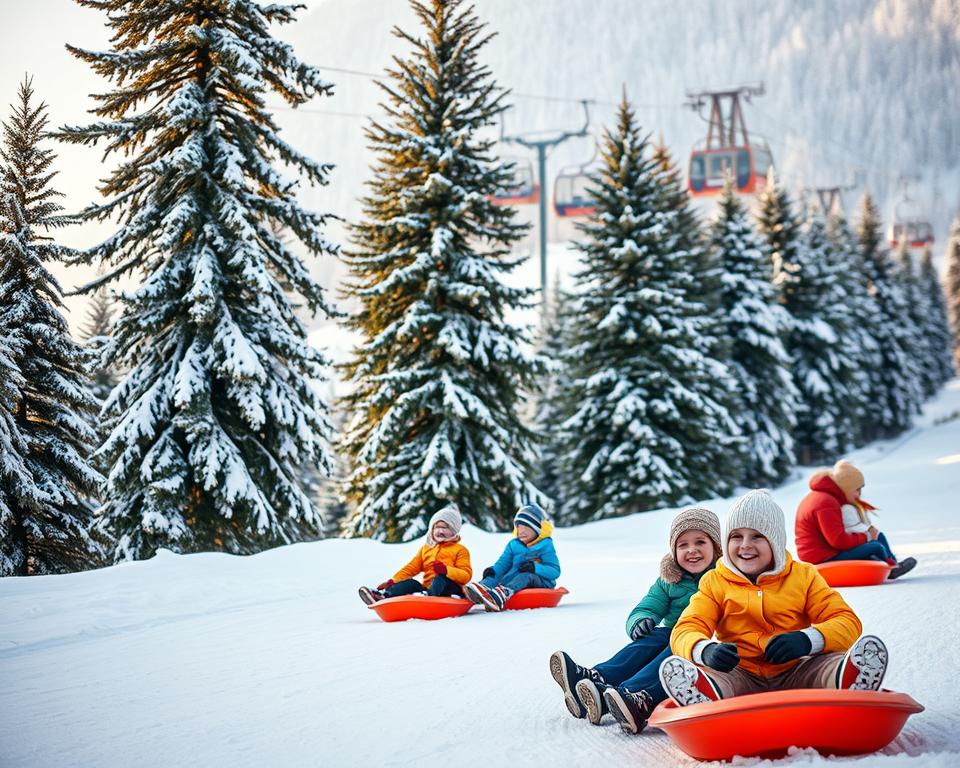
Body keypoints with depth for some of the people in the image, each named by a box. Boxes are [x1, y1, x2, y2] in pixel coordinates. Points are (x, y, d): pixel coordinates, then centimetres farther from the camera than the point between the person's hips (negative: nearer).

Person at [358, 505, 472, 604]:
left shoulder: (460, 550, 10)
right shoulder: (425, 549, 27)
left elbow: (466, 575, -3)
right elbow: (411, 568, 18)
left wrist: (446, 570, -22)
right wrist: (392, 581, 1)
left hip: (451, 591, -4)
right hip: (428, 588, 4)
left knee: (440, 578, -33)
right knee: (411, 583, -21)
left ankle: (427, 597, -66)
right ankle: (384, 596, -47)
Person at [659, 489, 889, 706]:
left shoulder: (804, 576, 12)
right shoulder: (714, 582, 13)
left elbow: (848, 623, 3)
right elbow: (685, 631, -1)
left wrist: (809, 639, -22)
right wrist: (706, 650, -28)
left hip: (793, 675, 0)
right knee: (675, 668, -31)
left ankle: (847, 686, -63)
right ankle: (708, 700, -64)